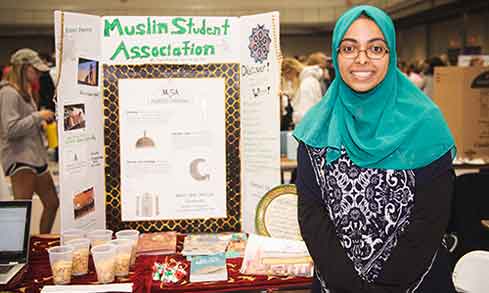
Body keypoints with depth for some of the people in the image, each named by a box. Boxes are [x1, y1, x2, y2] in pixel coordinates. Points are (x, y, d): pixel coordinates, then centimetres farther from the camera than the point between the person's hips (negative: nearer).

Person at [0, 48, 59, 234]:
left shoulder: (25, 92, 18)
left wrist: (42, 123, 10)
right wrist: (38, 116, -15)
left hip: (36, 157, 10)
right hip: (19, 158, -10)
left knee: (52, 203, 16)